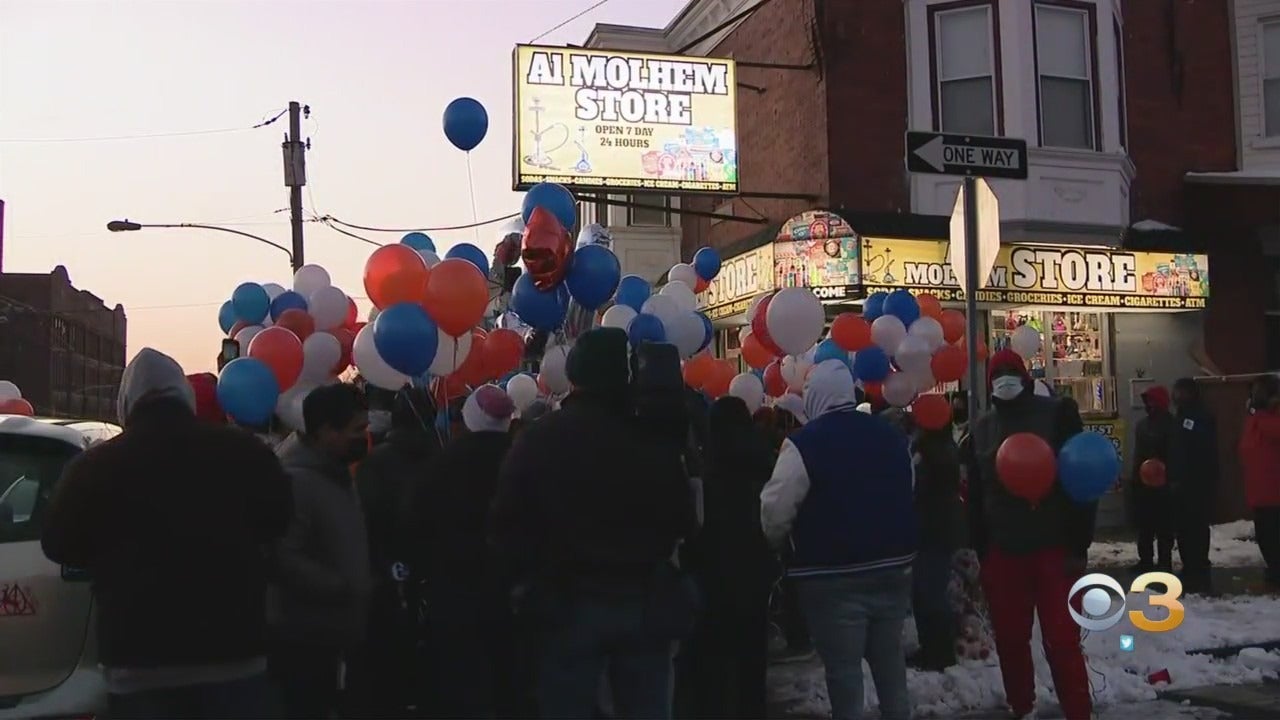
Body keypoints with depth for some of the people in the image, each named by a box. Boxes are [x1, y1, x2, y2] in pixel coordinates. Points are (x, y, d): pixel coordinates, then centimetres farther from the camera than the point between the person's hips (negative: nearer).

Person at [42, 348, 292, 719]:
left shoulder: (94, 465, -6)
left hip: (137, 660, 0)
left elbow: (59, 546, 9)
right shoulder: (241, 449, -2)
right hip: (234, 650, 1)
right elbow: (277, 521, 14)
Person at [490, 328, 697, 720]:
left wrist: (534, 574, 11)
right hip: (645, 602, 2)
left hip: (569, 602, -1)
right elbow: (683, 522, 4)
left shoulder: (539, 438, -8)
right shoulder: (657, 439, -6)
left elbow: (506, 526, -4)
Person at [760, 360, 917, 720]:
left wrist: (774, 542, 5)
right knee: (890, 662, 17)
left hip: (834, 578, -6)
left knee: (843, 670, 2)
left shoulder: (804, 443, -15)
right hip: (893, 569, 6)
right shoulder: (891, 434, 7)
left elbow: (775, 511, -15)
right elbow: (907, 497, 15)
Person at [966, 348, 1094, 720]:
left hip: (1053, 546, -4)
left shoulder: (1056, 413, -2)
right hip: (1002, 551, 4)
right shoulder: (982, 428, 11)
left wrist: (1079, 544, -9)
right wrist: (981, 549, 6)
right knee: (1010, 638, 11)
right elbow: (975, 495, 13)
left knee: (1062, 639, -6)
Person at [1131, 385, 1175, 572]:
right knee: (1144, 523, 12)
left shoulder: (1170, 425, -8)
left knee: (1163, 525, -4)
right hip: (1143, 482, 8)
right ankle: (1146, 560, 20)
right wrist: (1134, 477, 15)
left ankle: (1164, 562, 1)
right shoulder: (1142, 425, 15)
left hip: (1163, 482, -8)